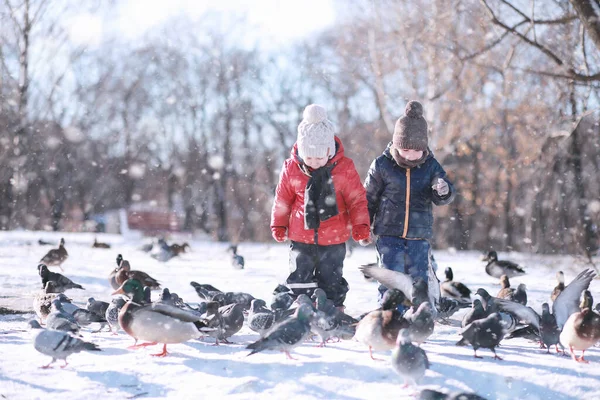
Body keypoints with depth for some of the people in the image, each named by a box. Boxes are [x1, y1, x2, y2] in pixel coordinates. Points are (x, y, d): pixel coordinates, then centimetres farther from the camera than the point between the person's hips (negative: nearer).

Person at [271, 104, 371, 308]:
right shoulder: (291, 168, -7)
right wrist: (279, 225, 8)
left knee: (332, 283, 10)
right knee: (299, 282, 7)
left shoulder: (344, 168, -11)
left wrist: (361, 225, -11)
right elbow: (282, 199, 5)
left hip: (334, 239, -1)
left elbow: (357, 199, -4)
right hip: (301, 238, 1)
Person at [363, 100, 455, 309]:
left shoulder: (431, 166, 1)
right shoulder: (382, 165, -4)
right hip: (388, 233, -2)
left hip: (420, 235, 2)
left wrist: (444, 191, -26)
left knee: (419, 280, 5)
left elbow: (443, 198, -2)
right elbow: (369, 198, 5)